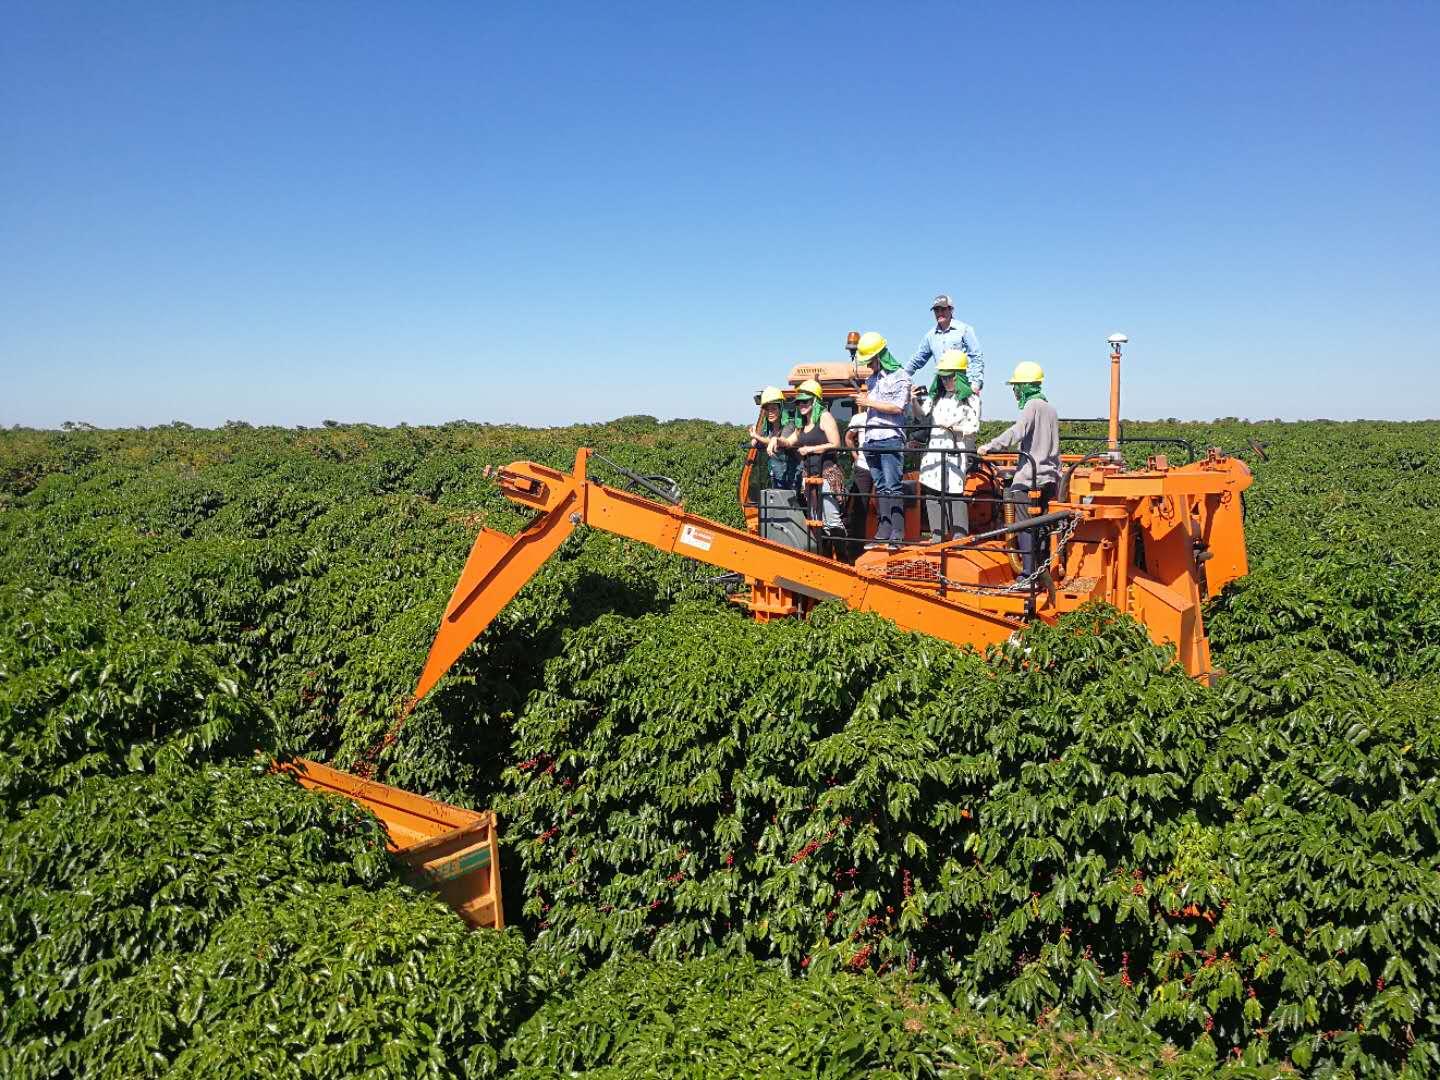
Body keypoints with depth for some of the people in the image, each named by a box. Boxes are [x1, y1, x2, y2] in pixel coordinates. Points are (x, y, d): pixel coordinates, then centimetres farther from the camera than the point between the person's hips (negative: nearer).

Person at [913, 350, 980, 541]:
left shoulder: (969, 400, -3)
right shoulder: (937, 397, 13)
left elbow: (973, 428, -5)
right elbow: (922, 412, 6)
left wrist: (952, 427, -15)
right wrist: (914, 401, -12)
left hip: (956, 454, -6)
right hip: (934, 452, 6)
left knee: (954, 493, -8)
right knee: (932, 492, 6)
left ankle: (959, 536, -2)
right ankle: (937, 535, 14)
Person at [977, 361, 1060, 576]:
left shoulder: (1032, 406, -8)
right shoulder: (1049, 408, 18)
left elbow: (1017, 432, -25)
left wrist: (990, 446, -27)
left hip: (1029, 477, -9)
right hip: (1049, 477, 9)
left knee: (1024, 525, -9)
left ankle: (1028, 573, -14)